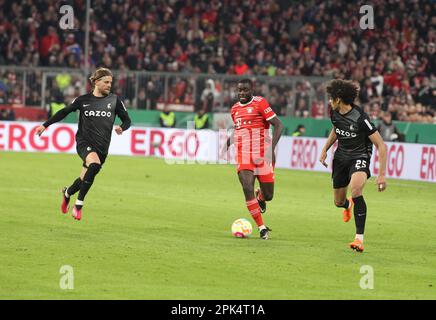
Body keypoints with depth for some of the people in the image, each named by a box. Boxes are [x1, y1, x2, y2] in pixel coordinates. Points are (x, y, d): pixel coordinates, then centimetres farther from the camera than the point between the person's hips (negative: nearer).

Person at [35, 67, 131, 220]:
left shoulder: (114, 100, 4)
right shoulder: (83, 100, 2)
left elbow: (127, 120, 10)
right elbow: (64, 112, 13)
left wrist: (121, 128, -13)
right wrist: (45, 125, 12)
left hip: (102, 147, 3)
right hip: (84, 142, -3)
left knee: (85, 179, 7)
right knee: (95, 165, -31)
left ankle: (67, 193, 41)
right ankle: (78, 204, -22)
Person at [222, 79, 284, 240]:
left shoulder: (260, 103, -6)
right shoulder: (235, 109, 12)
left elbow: (278, 125, -10)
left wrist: (272, 148, -21)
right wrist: (226, 145, 18)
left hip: (262, 155, -3)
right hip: (243, 157, 3)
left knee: (268, 195, 2)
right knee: (247, 189, -17)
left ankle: (260, 196, 42)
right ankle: (262, 228, -7)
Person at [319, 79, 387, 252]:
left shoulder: (360, 118, -25)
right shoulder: (334, 113, -4)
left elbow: (381, 145, -21)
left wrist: (382, 174, -25)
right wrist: (325, 150, 17)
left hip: (359, 156, -6)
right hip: (341, 156, 6)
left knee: (356, 189, -35)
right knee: (339, 202, 12)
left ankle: (359, 238, -29)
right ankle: (348, 205, 56)